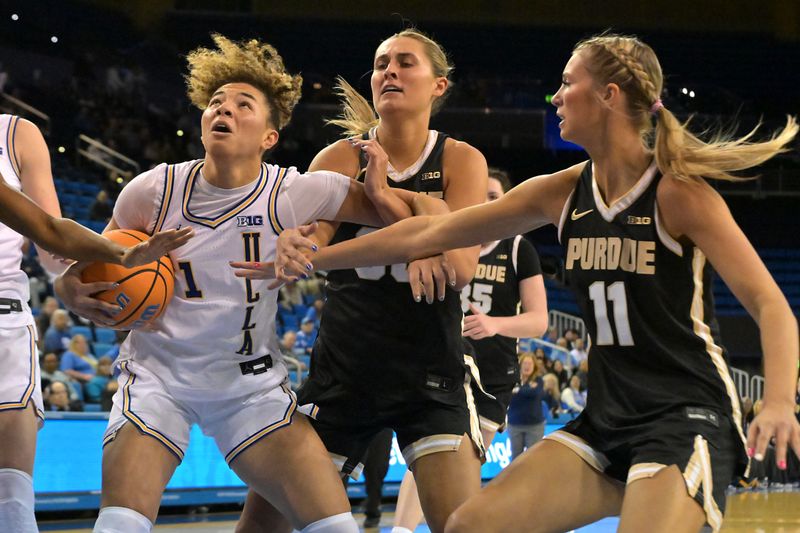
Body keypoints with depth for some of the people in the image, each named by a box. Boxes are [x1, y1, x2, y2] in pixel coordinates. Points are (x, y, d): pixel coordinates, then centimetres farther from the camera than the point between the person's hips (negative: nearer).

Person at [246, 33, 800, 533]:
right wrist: (309, 259, 14)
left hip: (686, 417, -6)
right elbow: (429, 234, 12)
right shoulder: (563, 192, 7)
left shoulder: (678, 193, -11)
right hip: (607, 417, 7)